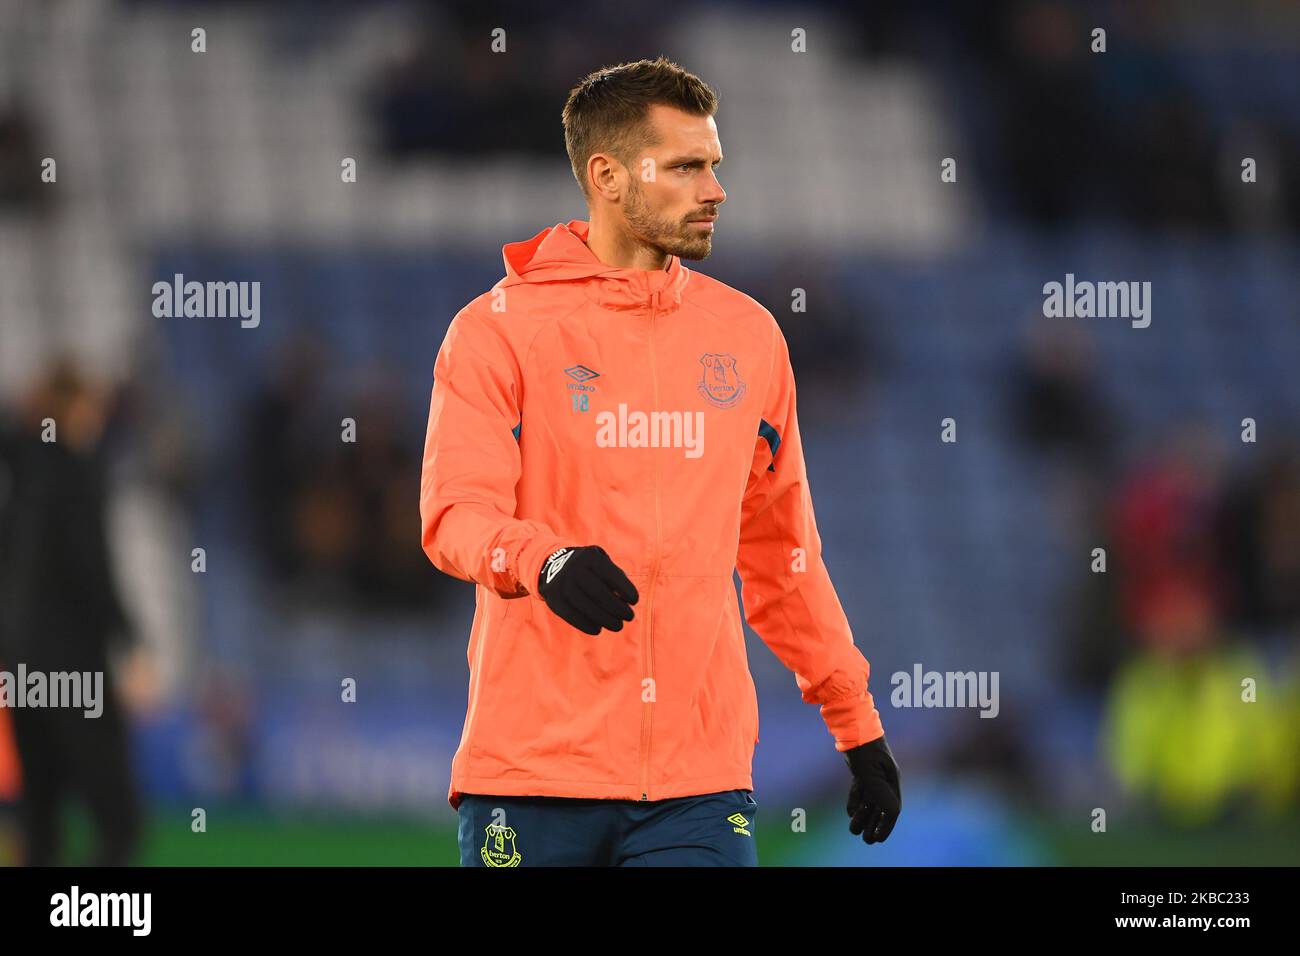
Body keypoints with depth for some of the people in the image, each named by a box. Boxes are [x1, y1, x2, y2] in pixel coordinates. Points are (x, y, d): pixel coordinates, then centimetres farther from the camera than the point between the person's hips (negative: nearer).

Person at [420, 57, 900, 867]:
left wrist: (858, 725, 20)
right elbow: (455, 514, -12)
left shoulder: (748, 335, 13)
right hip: (533, 774, -3)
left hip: (701, 778, 3)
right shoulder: (498, 329, 0)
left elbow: (783, 554, 21)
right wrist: (543, 560, -33)